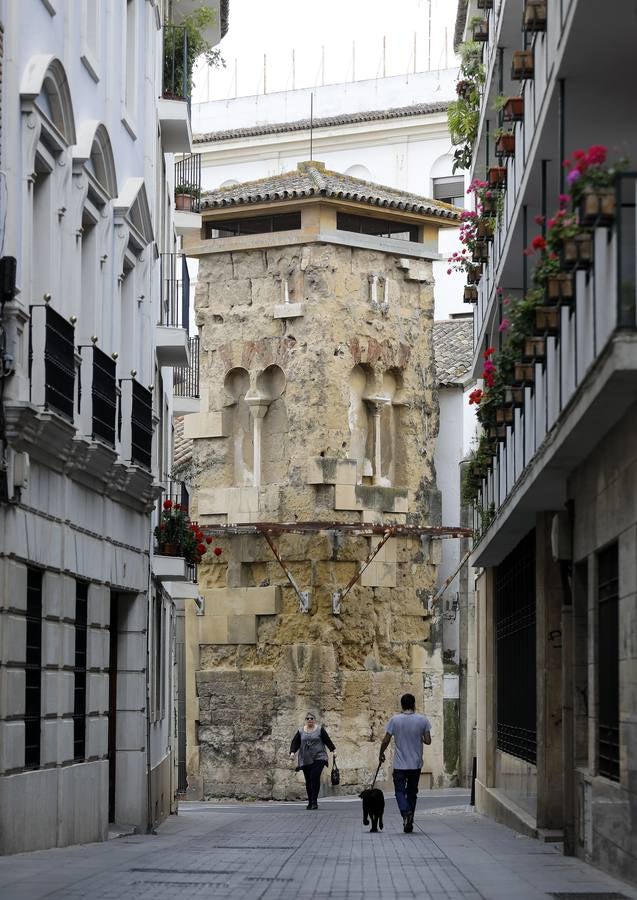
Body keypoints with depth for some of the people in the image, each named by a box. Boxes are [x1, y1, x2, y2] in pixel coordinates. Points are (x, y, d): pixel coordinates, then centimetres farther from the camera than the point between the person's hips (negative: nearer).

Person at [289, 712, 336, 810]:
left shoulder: (320, 729, 4)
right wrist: (292, 752, -6)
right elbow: (295, 743, 8)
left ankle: (314, 801, -16)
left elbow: (327, 740, 7)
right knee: (308, 780, 4)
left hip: (318, 758, -3)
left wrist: (333, 750, 8)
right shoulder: (301, 731, 9)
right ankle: (310, 802, 12)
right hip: (305, 760, 3)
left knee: (315, 777, -18)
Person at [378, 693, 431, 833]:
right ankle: (409, 823, 16)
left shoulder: (395, 720, -6)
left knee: (400, 790, 4)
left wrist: (381, 754, 12)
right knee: (412, 792, 13)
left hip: (400, 764, -2)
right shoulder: (422, 720, -3)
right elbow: (428, 740, -4)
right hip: (416, 764, 2)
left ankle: (405, 812, -24)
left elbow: (386, 740, -5)